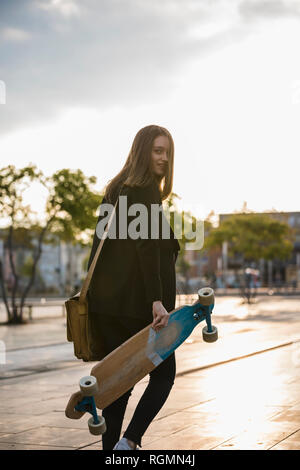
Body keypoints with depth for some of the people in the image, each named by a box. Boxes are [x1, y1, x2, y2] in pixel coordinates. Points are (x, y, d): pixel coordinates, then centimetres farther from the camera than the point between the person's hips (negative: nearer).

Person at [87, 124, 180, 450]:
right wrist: (157, 300, -26)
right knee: (163, 374, 7)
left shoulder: (115, 191, 16)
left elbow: (100, 245, 16)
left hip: (106, 301, 7)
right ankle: (129, 440, -7)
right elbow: (147, 245, -20)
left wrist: (94, 296, 18)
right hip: (137, 303, -7)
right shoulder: (146, 188, -9)